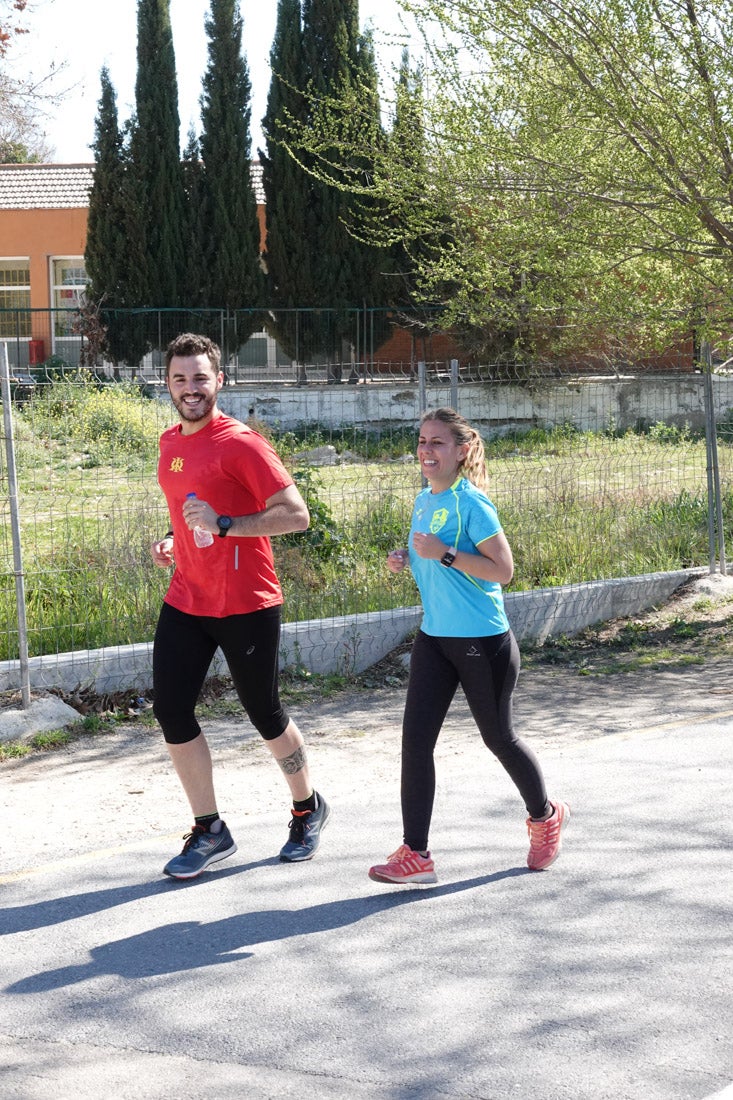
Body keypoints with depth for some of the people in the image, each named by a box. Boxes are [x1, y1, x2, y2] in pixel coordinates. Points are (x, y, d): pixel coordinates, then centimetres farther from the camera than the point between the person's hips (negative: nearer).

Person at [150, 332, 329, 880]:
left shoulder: (241, 443, -14)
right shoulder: (171, 443, 10)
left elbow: (296, 514, -18)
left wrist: (223, 524, -26)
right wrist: (174, 539, 6)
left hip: (246, 605, -6)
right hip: (185, 602, 7)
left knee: (264, 712, 7)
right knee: (171, 710, -1)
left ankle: (309, 809, 33)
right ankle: (210, 831, 14)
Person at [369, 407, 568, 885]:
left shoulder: (471, 502, -16)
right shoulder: (424, 500, 7)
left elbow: (503, 569, -20)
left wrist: (445, 554, -26)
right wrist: (406, 559, 2)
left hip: (482, 639, -7)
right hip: (434, 636, 7)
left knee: (498, 737, 10)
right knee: (416, 737, -4)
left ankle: (546, 815, 37)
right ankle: (415, 855, 0)